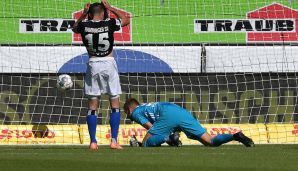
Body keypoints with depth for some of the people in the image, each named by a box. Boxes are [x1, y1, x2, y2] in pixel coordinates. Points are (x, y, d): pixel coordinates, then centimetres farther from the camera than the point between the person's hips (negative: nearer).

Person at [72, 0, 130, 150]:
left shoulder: (84, 25, -3)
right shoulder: (109, 24, -7)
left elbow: (74, 28, 22)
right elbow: (126, 20, 13)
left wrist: (84, 14, 18)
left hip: (93, 65, 1)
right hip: (109, 64, -1)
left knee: (92, 106, 7)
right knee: (115, 104, 5)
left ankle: (93, 142, 3)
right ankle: (114, 141, -1)